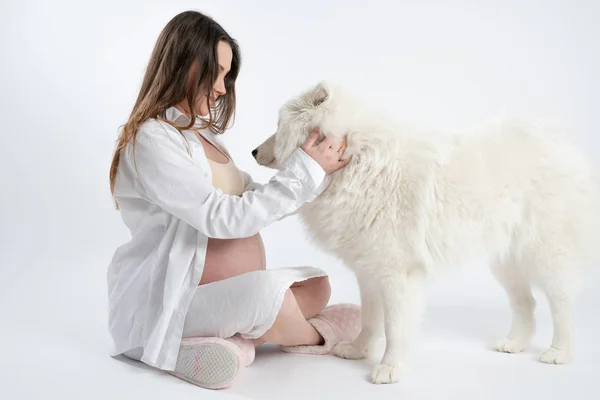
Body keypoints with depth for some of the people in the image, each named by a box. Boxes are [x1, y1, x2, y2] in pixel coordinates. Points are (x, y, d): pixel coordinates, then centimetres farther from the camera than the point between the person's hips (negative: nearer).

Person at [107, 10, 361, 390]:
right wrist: (304, 172, -18)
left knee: (315, 284, 5)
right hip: (163, 303, -9)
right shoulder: (152, 140, -17)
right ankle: (316, 337, 0)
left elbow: (254, 200, 10)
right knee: (263, 288, -33)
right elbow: (226, 217, -23)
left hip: (225, 293, 10)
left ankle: (232, 338, -17)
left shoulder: (201, 132, 11)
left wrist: (317, 174, 0)